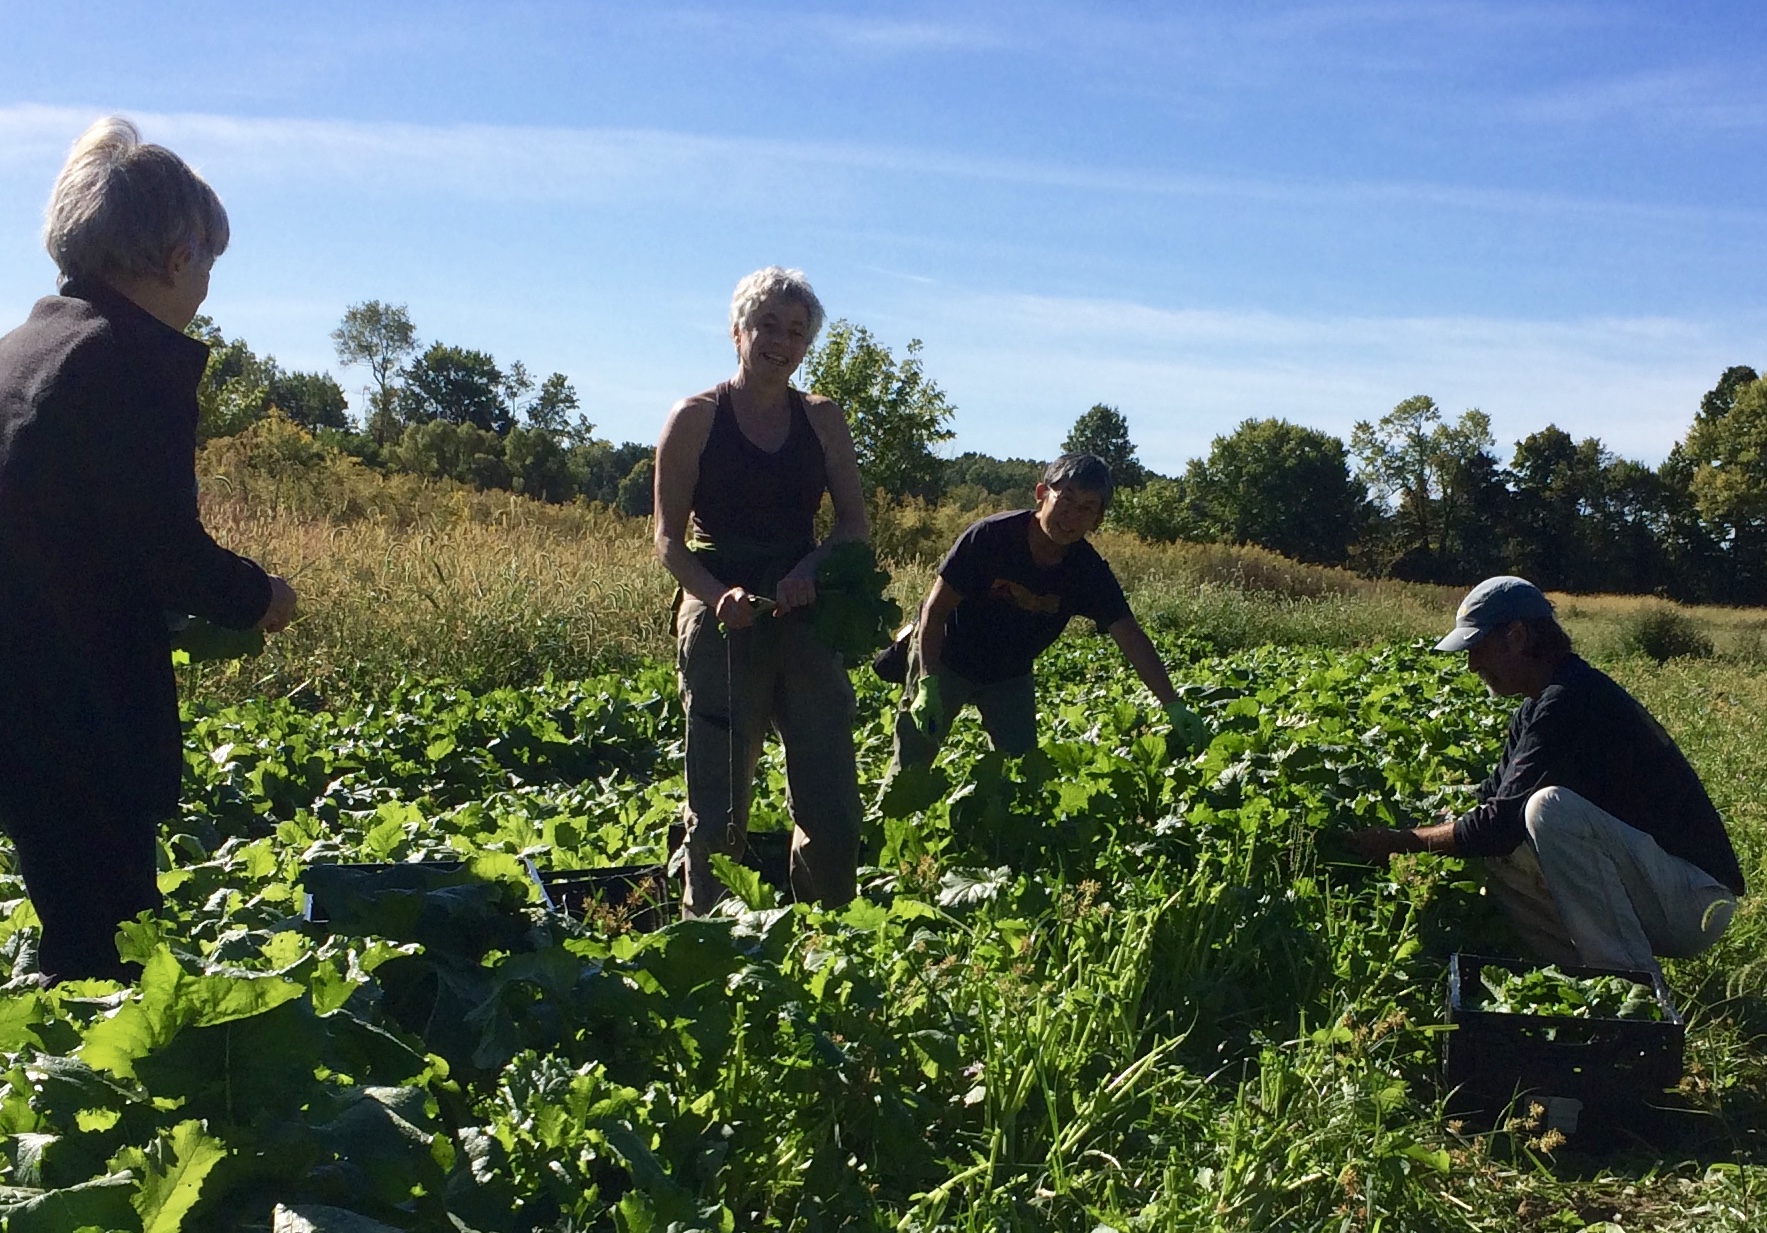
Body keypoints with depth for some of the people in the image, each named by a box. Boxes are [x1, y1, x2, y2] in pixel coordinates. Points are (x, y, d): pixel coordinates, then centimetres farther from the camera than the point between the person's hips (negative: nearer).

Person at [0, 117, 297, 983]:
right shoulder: (132, 359, -15)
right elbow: (165, 546, -19)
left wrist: (220, 591, 19)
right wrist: (258, 598, 0)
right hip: (83, 718, -9)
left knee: (79, 938, 17)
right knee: (109, 952, 0)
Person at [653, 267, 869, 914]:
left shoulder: (823, 418, 9)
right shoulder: (696, 418, 0)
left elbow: (856, 523, 8)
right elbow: (669, 538, -3)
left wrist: (811, 569, -12)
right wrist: (718, 594, -22)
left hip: (807, 618, 3)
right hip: (721, 621, -3)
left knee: (832, 808, 6)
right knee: (718, 808, 1)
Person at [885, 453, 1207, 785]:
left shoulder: (1089, 571, -18)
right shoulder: (991, 536, -28)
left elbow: (1131, 637, -21)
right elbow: (935, 609, -22)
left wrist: (1173, 706, -31)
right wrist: (929, 683, -28)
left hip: (1010, 674, 4)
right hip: (944, 659, -4)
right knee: (910, 766, -4)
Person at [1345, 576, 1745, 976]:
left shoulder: (1568, 703, -21)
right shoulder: (1537, 709, 11)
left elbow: (1501, 822, -24)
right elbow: (1492, 799, 16)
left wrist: (1403, 841, -13)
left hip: (1697, 900, -10)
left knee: (1551, 808, -29)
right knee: (1494, 854, 5)